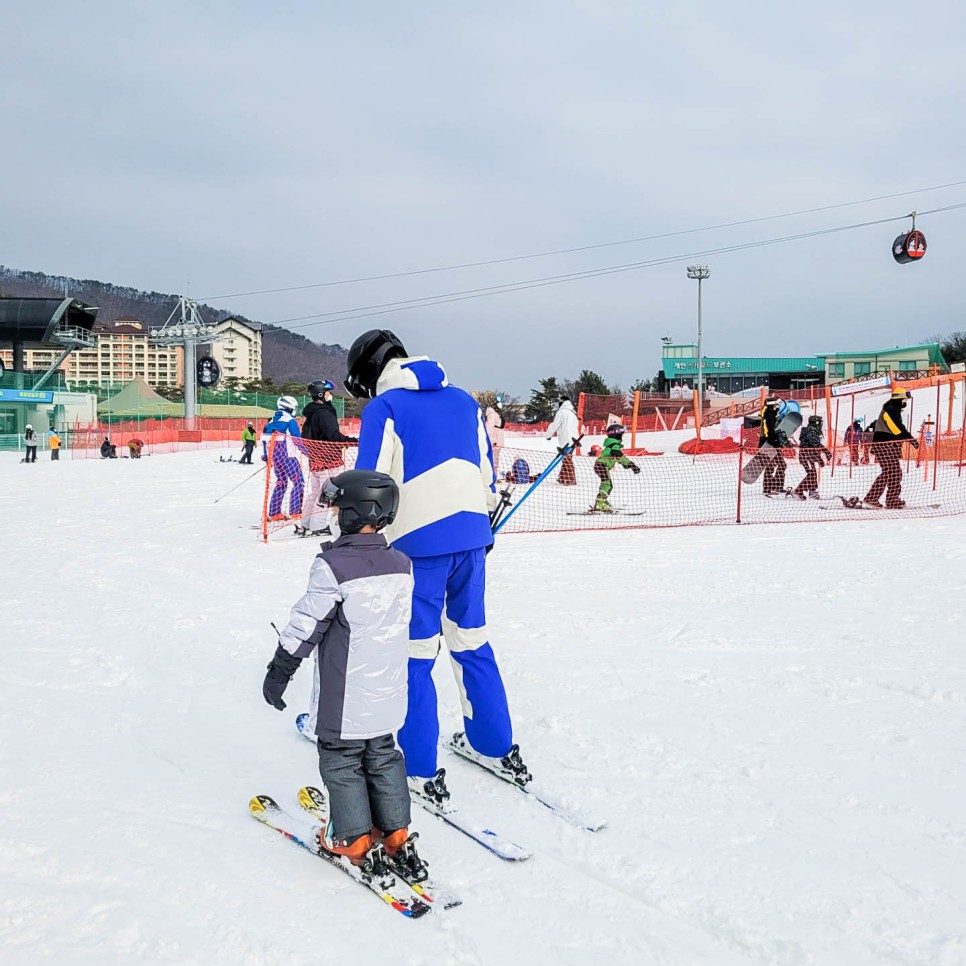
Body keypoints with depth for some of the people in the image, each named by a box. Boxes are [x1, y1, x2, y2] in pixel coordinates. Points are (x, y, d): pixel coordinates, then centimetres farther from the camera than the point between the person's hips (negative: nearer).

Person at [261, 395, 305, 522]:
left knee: (281, 482, 18)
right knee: (298, 482, -4)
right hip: (287, 456, -8)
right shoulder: (290, 421, -7)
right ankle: (294, 512, -13)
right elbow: (297, 439, -11)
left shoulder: (271, 421, 15)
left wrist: (265, 456, 26)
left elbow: (264, 438, 17)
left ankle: (274, 513, 17)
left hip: (274, 457, 8)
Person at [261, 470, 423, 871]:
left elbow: (307, 625, -15)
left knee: (341, 762, 11)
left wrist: (279, 670, -6)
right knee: (383, 757, 20)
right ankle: (396, 835, 26)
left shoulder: (333, 566, -20)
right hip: (388, 696, 6)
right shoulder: (402, 565, -1)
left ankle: (352, 840, 19)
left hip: (344, 700, -6)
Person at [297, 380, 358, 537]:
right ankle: (318, 526, -6)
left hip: (315, 458, 10)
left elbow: (306, 436, 20)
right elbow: (333, 435, -27)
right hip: (327, 459, -10)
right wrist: (353, 441, -30)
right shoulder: (323, 412, -16)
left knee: (313, 491, 16)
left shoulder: (312, 413, 15)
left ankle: (305, 525, 21)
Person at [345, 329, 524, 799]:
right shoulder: (464, 400, 14)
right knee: (472, 642, 19)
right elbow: (487, 474, 18)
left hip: (419, 544, -6)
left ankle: (420, 771, 10)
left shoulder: (384, 407, -5)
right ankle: (500, 748, 28)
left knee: (415, 656, 3)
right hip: (471, 539, 6)